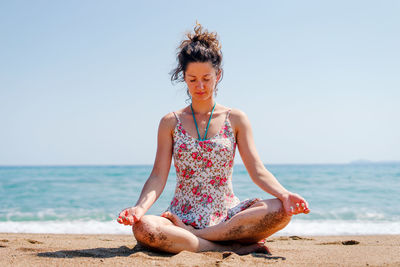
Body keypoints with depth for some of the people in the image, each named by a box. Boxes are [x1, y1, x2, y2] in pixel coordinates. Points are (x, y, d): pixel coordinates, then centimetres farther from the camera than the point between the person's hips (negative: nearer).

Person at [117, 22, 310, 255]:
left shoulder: (236, 119, 8)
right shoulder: (171, 122, 8)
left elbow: (257, 170, 1)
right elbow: (158, 176, 0)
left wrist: (284, 194, -20)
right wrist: (140, 207, -21)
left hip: (229, 215, 1)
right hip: (184, 217, 0)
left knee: (279, 210, -29)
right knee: (143, 228, -33)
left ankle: (190, 236, -22)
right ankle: (240, 247, -25)